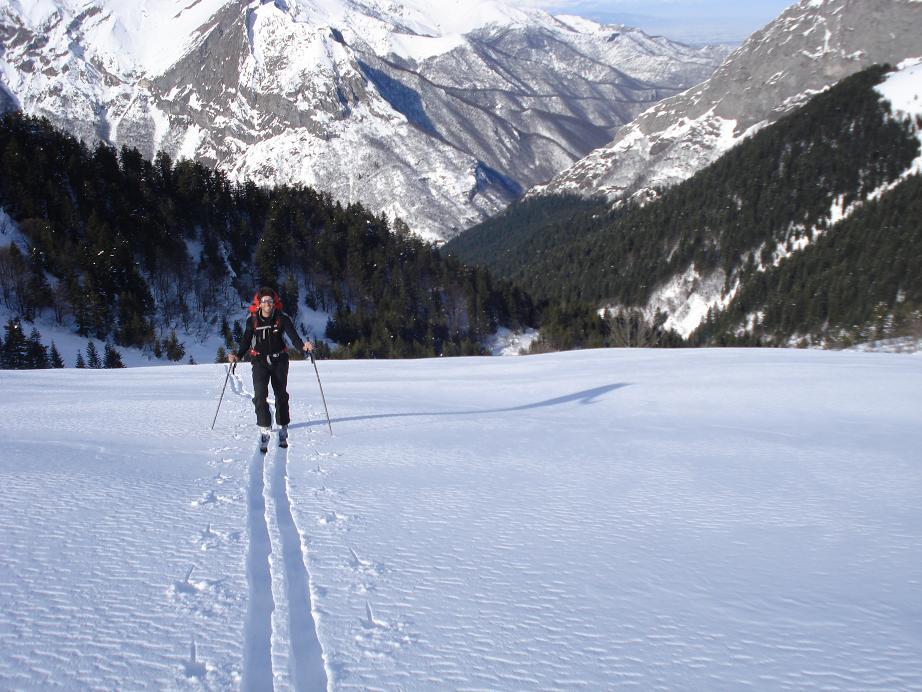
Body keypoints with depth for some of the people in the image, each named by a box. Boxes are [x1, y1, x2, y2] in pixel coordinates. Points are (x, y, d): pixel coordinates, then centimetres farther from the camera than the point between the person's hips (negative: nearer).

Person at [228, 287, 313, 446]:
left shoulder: (282, 318, -5)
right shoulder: (252, 321, -1)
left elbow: (293, 335, -16)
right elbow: (246, 342, 0)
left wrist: (303, 345, -36)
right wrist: (238, 356, -16)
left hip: (279, 360, 1)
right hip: (259, 361, 0)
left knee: (281, 395, 9)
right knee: (260, 394, -17)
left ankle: (283, 427, 24)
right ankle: (264, 428, -15)